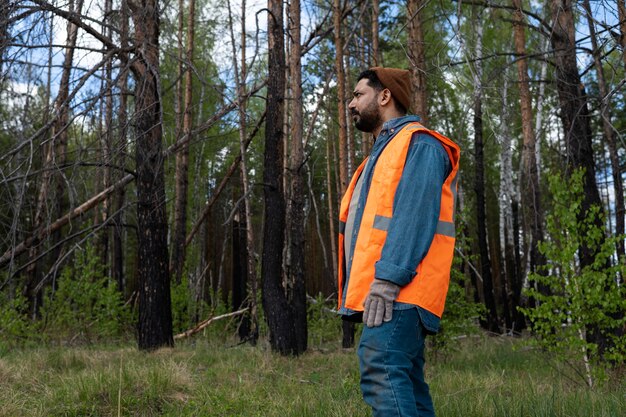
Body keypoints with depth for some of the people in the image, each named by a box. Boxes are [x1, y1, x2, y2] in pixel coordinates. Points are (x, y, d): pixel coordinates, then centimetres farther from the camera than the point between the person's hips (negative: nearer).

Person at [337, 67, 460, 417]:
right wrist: (366, 284, 16)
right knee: (405, 382, 8)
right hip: (390, 294, 10)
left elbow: (415, 216, -16)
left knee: (382, 374, -21)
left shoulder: (418, 144, -3)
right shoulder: (386, 151, 28)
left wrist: (387, 278, -24)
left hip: (397, 290, -10)